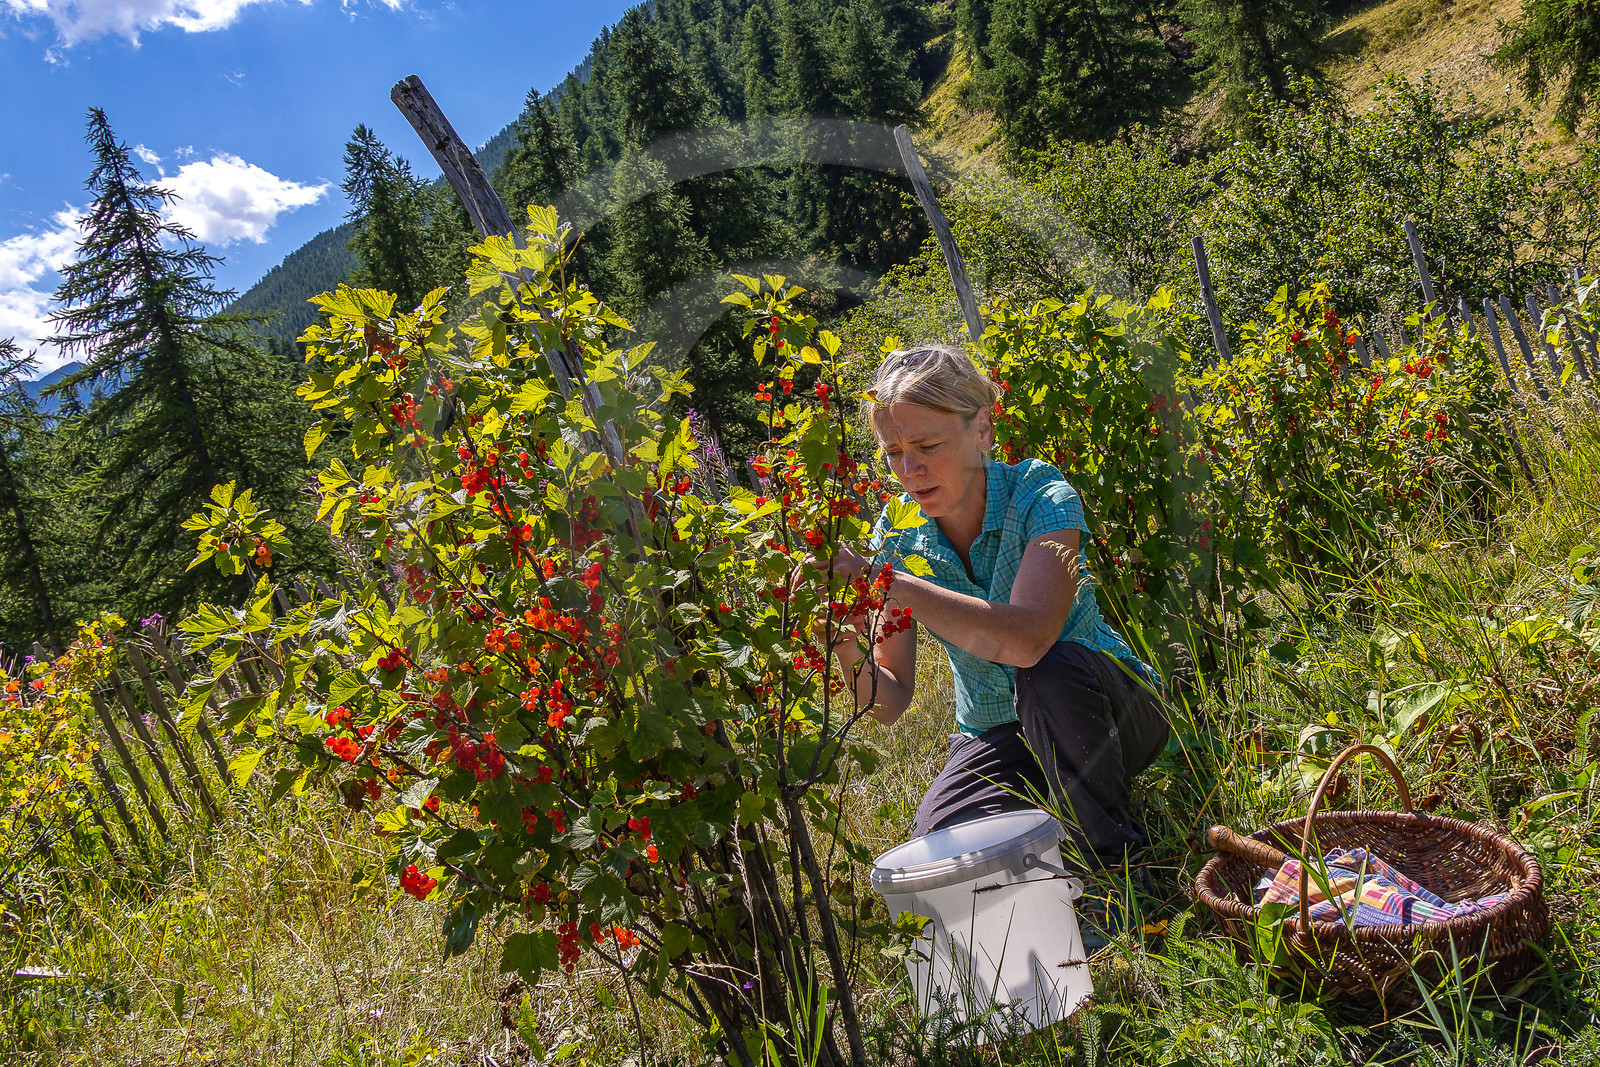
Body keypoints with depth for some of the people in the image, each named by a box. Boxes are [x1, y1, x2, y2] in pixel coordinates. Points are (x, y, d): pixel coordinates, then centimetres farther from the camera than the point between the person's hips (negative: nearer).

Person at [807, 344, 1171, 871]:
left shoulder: (1039, 495, -20)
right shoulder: (898, 534, -8)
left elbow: (1027, 639, -41)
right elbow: (890, 703, -9)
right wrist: (847, 645, -30)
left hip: (1111, 710, -3)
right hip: (996, 739, 3)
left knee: (1048, 668, -36)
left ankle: (1117, 861, -14)